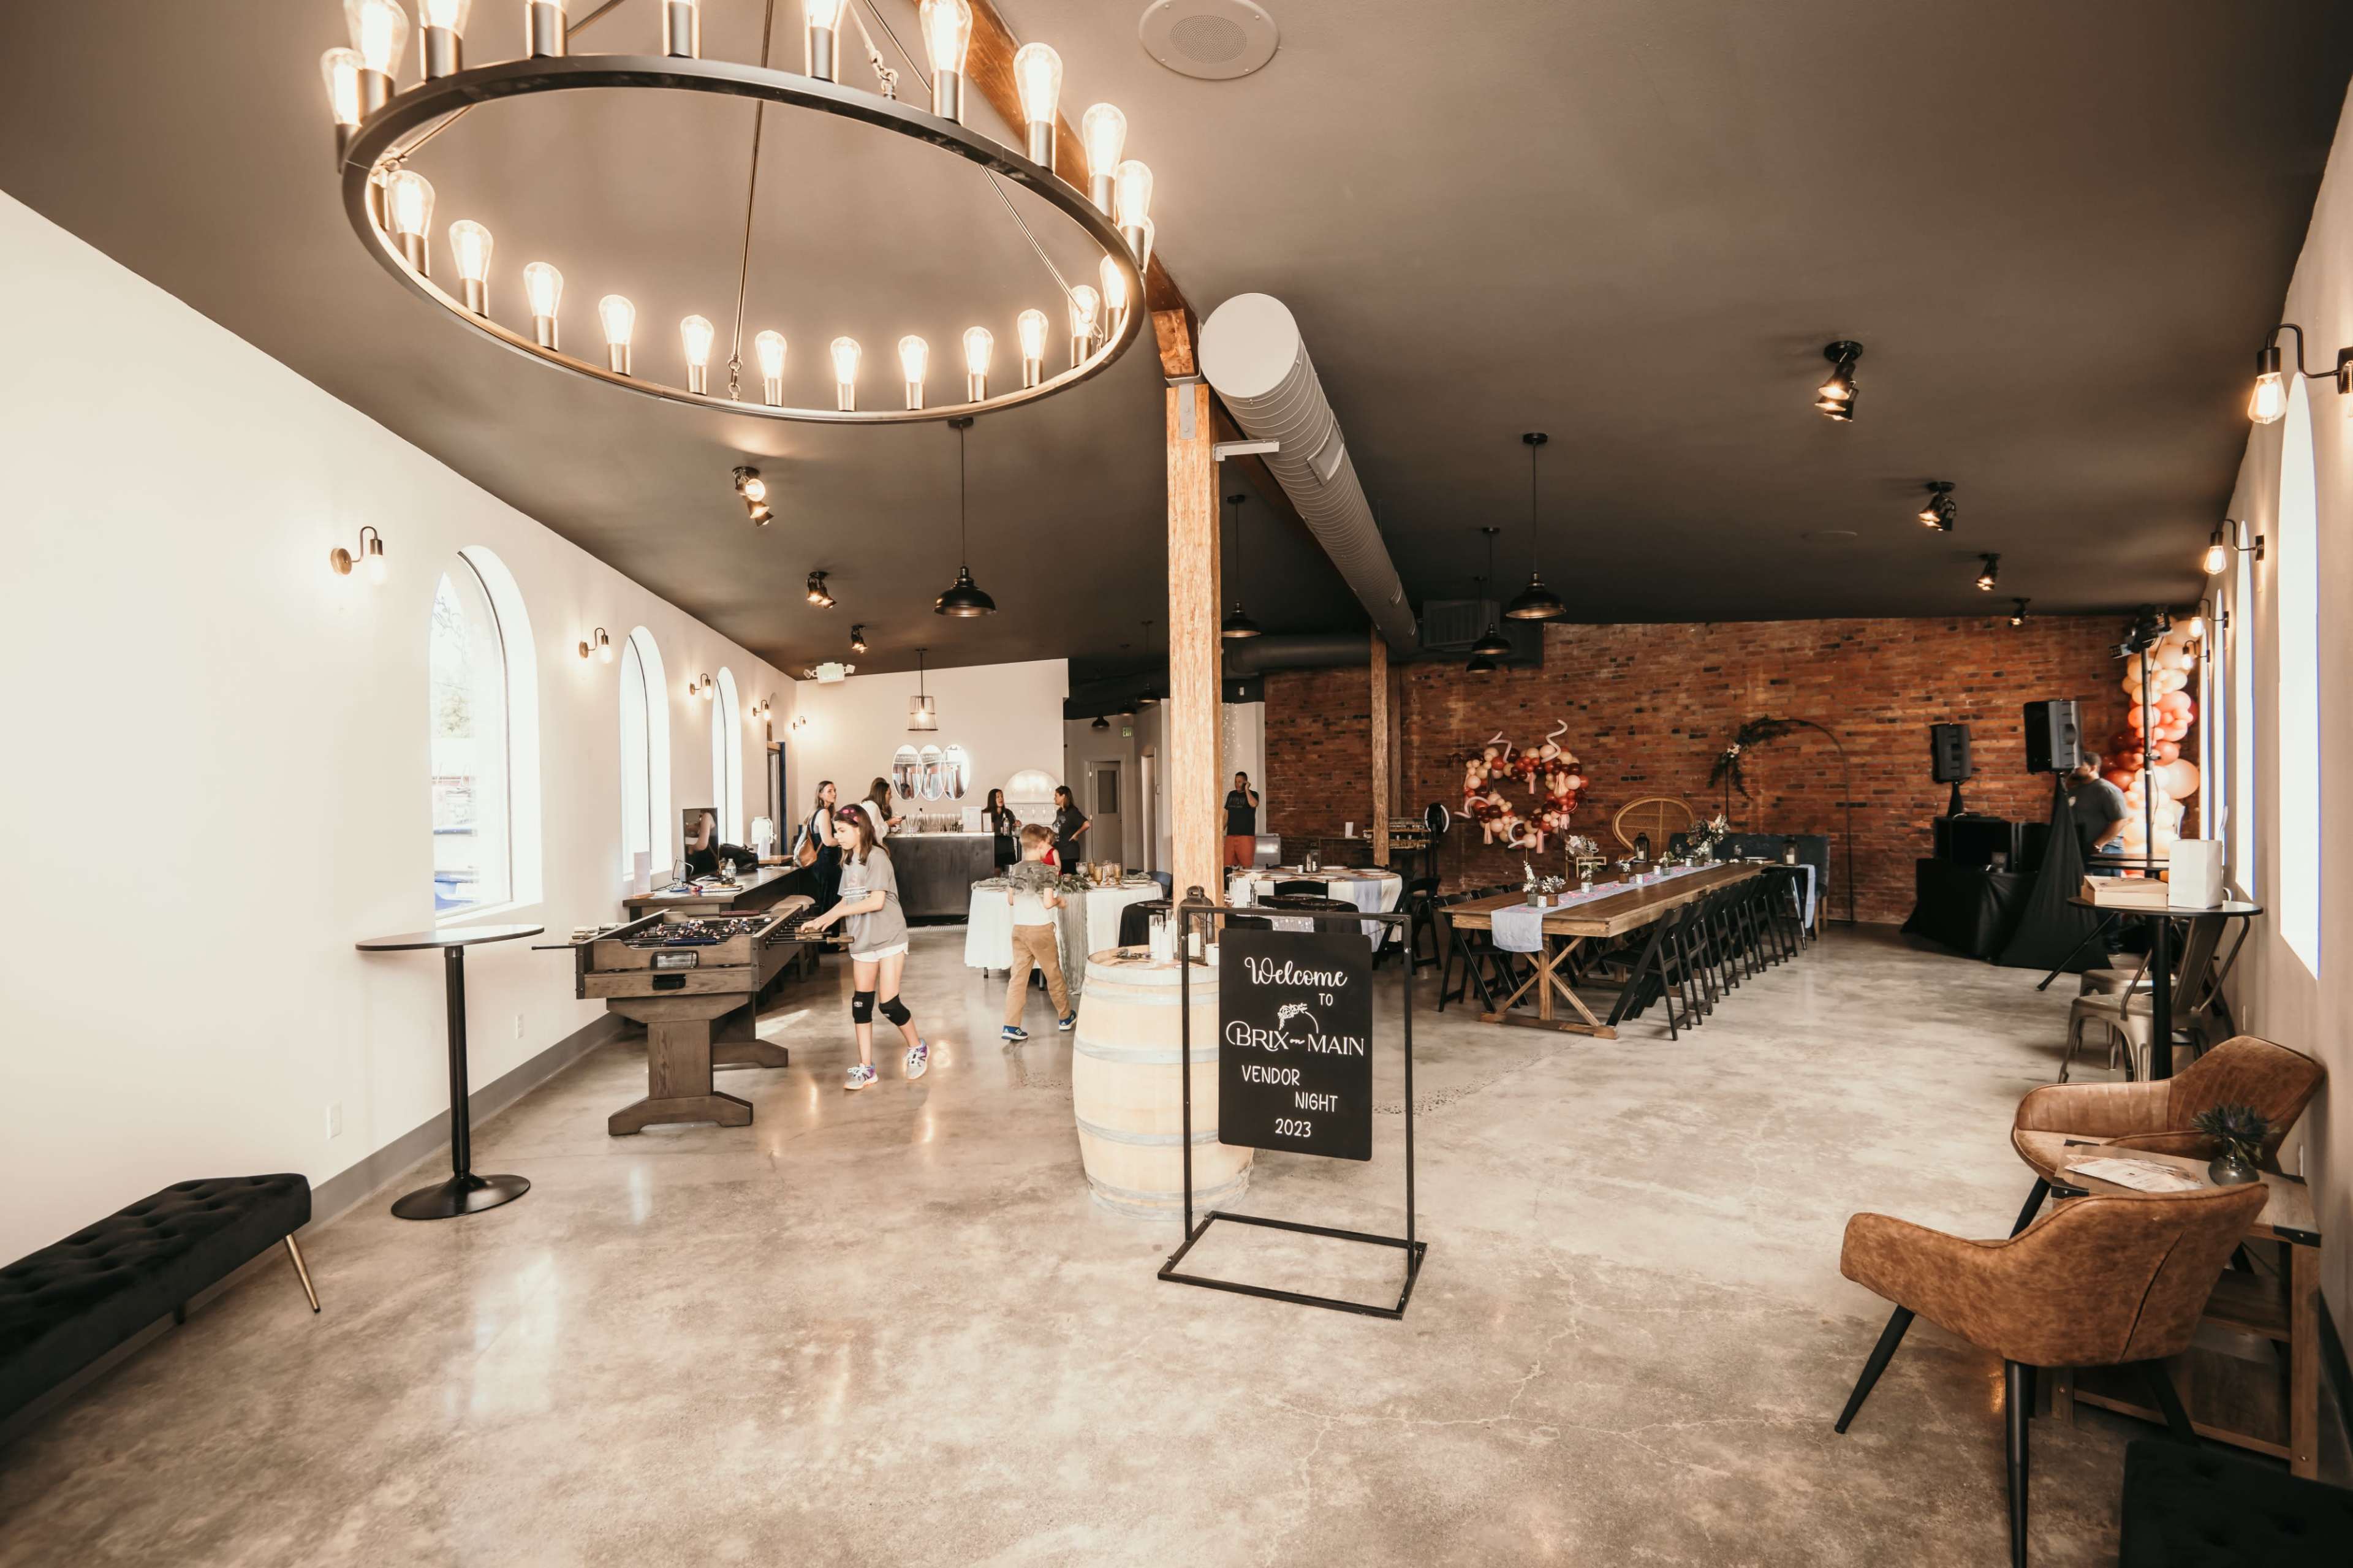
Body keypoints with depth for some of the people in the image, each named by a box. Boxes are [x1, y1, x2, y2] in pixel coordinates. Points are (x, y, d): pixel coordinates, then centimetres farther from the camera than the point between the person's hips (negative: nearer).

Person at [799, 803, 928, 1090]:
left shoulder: (876, 856, -13)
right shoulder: (849, 861, 11)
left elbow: (877, 902, -20)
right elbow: (848, 902, 14)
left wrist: (836, 914, -16)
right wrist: (820, 921, 3)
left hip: (889, 938, -7)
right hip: (862, 940, 7)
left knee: (888, 1004, -6)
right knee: (861, 1004, 5)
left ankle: (918, 1048, 17)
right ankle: (865, 1068, 12)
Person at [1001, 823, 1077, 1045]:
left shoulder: (1015, 870, 4)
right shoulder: (1046, 870, -14)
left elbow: (1010, 899, 11)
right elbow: (1047, 903, -17)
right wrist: (1058, 901, 3)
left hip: (1019, 929, 5)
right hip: (1041, 929, -5)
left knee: (1018, 976, 5)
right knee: (1053, 974, 12)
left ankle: (1011, 1026, 0)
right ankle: (1065, 1017, 29)